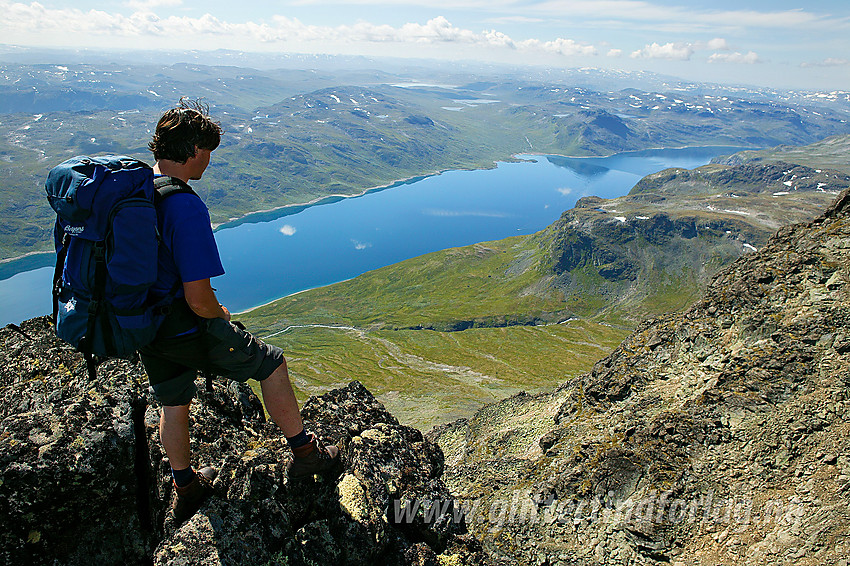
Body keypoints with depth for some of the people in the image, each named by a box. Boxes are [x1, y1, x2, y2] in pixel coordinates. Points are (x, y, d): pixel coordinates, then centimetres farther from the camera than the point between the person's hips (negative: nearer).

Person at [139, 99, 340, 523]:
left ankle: (185, 489, 45)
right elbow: (199, 299, -31)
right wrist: (221, 313, -7)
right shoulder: (185, 207, -28)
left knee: (173, 401, 25)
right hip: (186, 329, -8)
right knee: (271, 364, 10)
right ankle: (304, 454, 23)